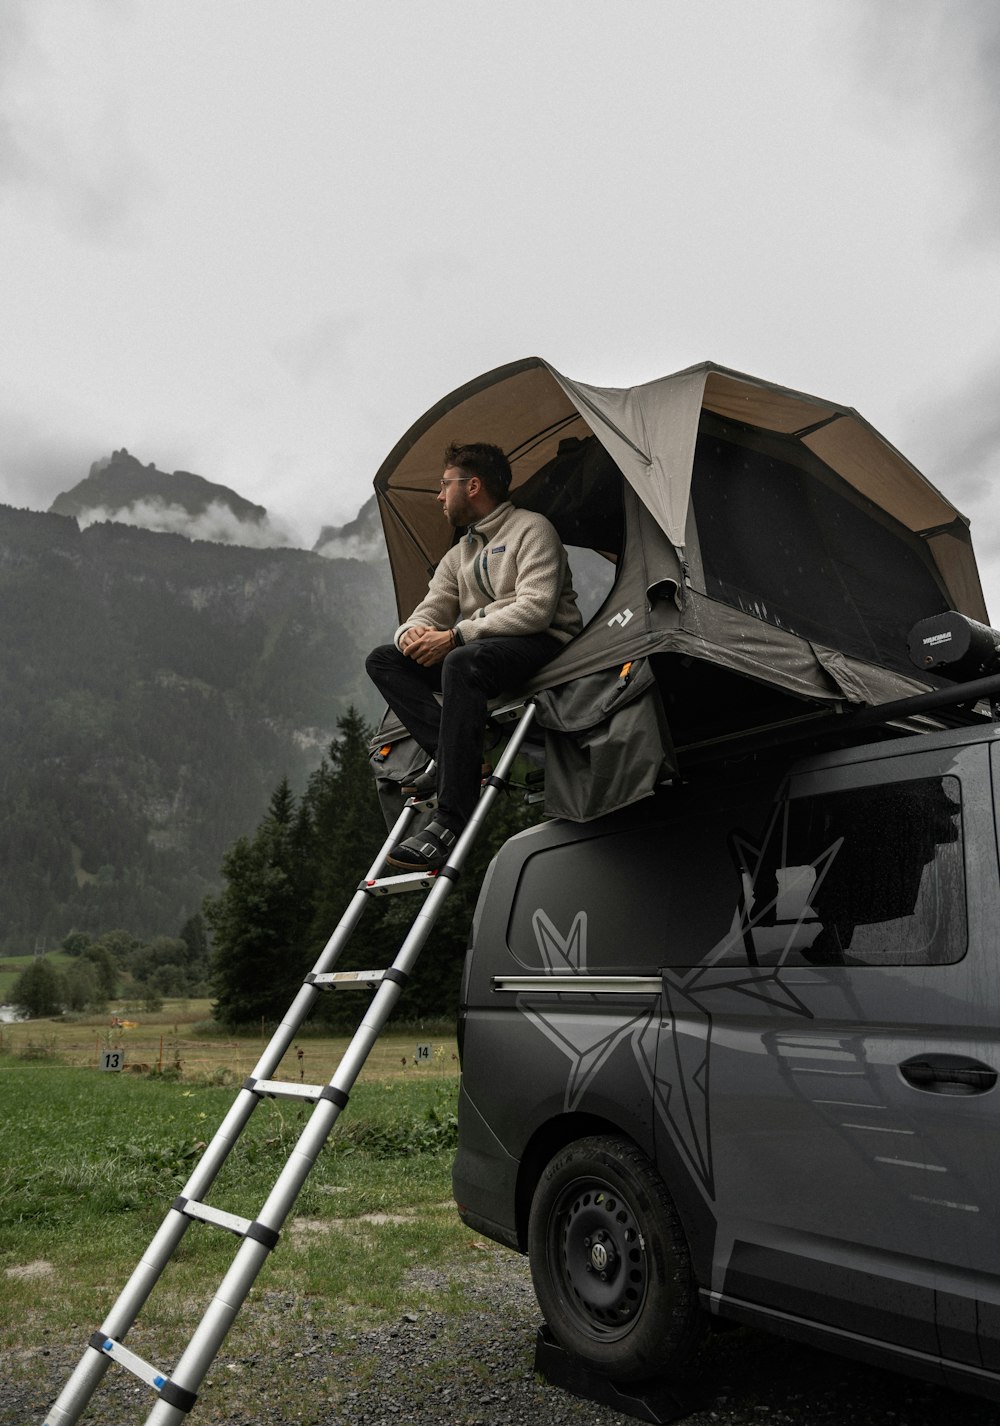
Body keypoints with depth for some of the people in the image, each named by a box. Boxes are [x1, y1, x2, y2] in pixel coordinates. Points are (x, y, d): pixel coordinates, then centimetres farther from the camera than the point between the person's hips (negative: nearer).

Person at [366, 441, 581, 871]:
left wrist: (456, 635, -22)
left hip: (541, 646, -8)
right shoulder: (459, 554, 21)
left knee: (463, 662, -39)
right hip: (480, 649, 8)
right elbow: (430, 610, 15)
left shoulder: (531, 529, -3)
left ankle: (452, 821, -42)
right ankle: (448, 757, -21)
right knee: (384, 660, -4)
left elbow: (535, 608, -18)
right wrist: (413, 632, -12)